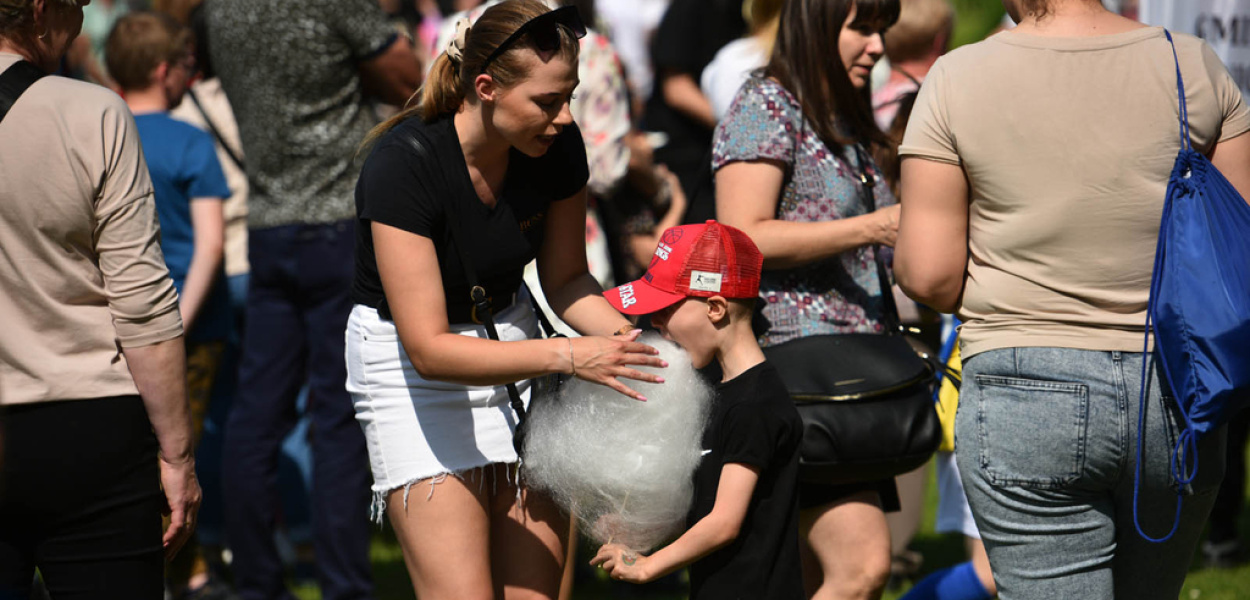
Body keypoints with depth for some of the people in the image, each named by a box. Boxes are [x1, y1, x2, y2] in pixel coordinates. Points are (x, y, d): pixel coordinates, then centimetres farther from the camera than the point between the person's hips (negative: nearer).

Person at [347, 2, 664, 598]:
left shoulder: (557, 147, -11)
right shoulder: (402, 164, -27)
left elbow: (565, 279, 6)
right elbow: (429, 349, -28)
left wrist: (630, 338, -14)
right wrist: (567, 355, -35)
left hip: (511, 337, 5)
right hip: (406, 361, -5)